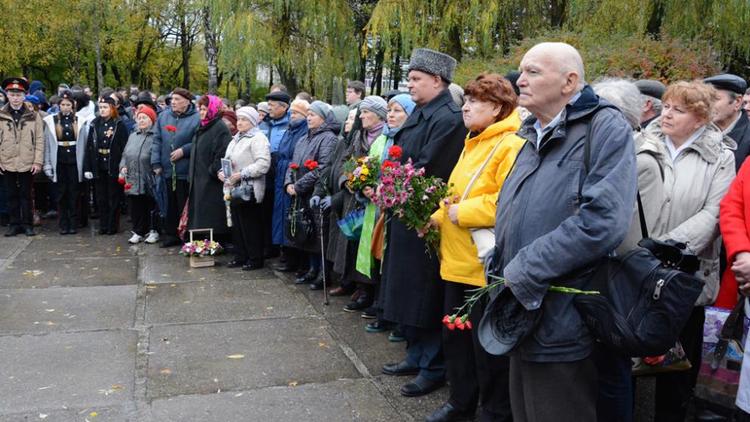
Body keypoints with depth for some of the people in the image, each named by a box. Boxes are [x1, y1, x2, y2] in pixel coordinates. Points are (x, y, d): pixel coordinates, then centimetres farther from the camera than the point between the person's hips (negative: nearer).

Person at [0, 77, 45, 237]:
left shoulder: (33, 116, 1)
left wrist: (38, 162, -6)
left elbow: (39, 140, -1)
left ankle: (27, 224, 15)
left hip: (27, 163, -1)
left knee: (26, 195, 7)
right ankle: (14, 224, 17)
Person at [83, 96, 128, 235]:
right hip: (98, 167, 4)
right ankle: (103, 225, 18)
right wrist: (87, 168, 1)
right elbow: (89, 147, 6)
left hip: (113, 167, -4)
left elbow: (124, 147, -8)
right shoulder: (95, 124, 8)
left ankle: (113, 226, 12)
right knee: (101, 198, 9)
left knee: (114, 197, 3)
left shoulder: (119, 125, -4)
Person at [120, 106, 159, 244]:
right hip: (133, 180, 6)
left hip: (149, 180, -6)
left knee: (151, 206, 4)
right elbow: (125, 154, 20)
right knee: (136, 207, 10)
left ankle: (153, 231, 16)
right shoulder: (133, 136, 17)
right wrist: (123, 166, 5)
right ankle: (138, 232, 19)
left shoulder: (156, 136, -5)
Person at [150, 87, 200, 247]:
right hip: (167, 170, 5)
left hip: (186, 172, -5)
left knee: (185, 205, 4)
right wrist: (156, 163, 3)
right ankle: (171, 234, 25)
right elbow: (156, 141, 9)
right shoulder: (163, 116, 8)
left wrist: (184, 150, -16)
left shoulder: (196, 118, -8)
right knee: (170, 204, 14)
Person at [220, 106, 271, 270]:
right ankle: (240, 256, 24)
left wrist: (242, 174, -22)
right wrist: (222, 171, 6)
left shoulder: (258, 138, -11)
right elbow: (228, 159, 27)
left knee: (251, 225, -2)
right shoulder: (236, 139, 19)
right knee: (237, 224, 13)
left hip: (249, 190, -9)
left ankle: (255, 259, 8)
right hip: (234, 188, 9)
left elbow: (263, 164, -22)